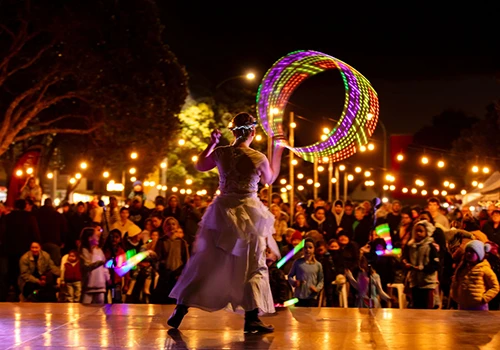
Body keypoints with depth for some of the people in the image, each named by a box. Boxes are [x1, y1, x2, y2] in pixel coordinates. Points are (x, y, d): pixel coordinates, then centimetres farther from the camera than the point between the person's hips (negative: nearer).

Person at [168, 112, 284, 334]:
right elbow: (269, 179, 12)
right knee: (253, 266, 8)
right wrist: (277, 151, 19)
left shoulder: (220, 153, -4)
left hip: (222, 211, 3)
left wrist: (212, 144, 24)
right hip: (249, 212, -2)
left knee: (205, 262, 11)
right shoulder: (258, 158, -10)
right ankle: (252, 319, 2)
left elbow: (200, 166, 16)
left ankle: (180, 310, 12)